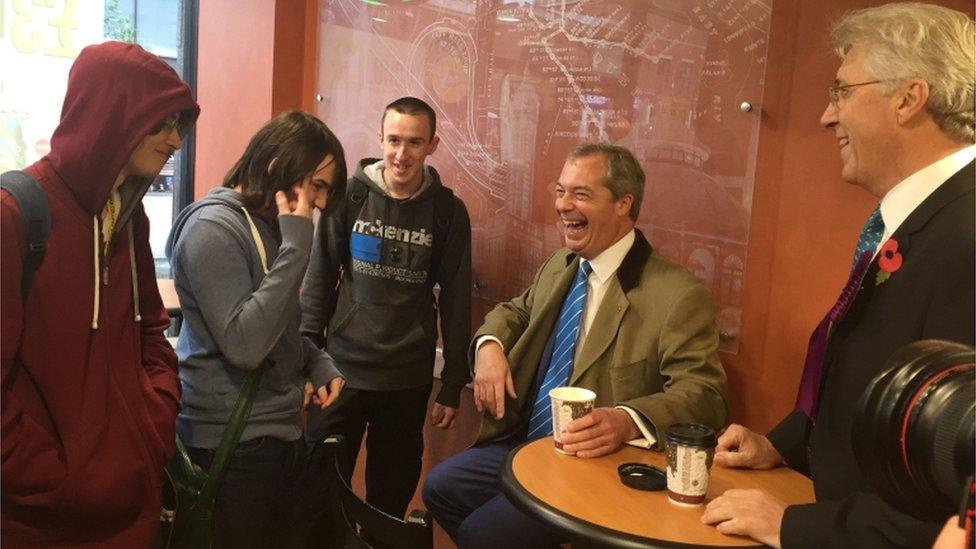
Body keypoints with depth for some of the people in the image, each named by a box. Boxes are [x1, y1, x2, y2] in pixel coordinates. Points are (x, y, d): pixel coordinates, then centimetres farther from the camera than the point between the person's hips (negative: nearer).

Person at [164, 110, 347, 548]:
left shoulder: (267, 225, 10)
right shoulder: (213, 228, -18)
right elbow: (244, 344, -27)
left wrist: (318, 363, 1)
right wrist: (296, 246, -25)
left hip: (281, 430, 8)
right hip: (234, 445, -8)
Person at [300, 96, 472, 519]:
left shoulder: (448, 211, -2)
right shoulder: (350, 196, -2)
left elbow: (456, 301, 1)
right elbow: (320, 279, 3)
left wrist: (452, 386, 1)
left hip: (408, 380, 0)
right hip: (341, 369, 0)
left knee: (392, 494, 11)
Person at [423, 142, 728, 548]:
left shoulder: (678, 295, -19)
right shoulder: (559, 266, 6)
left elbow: (704, 394, -22)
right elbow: (516, 311, 22)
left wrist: (628, 422, -41)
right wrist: (489, 345, -1)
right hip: (523, 442, 8)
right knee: (440, 487, 4)